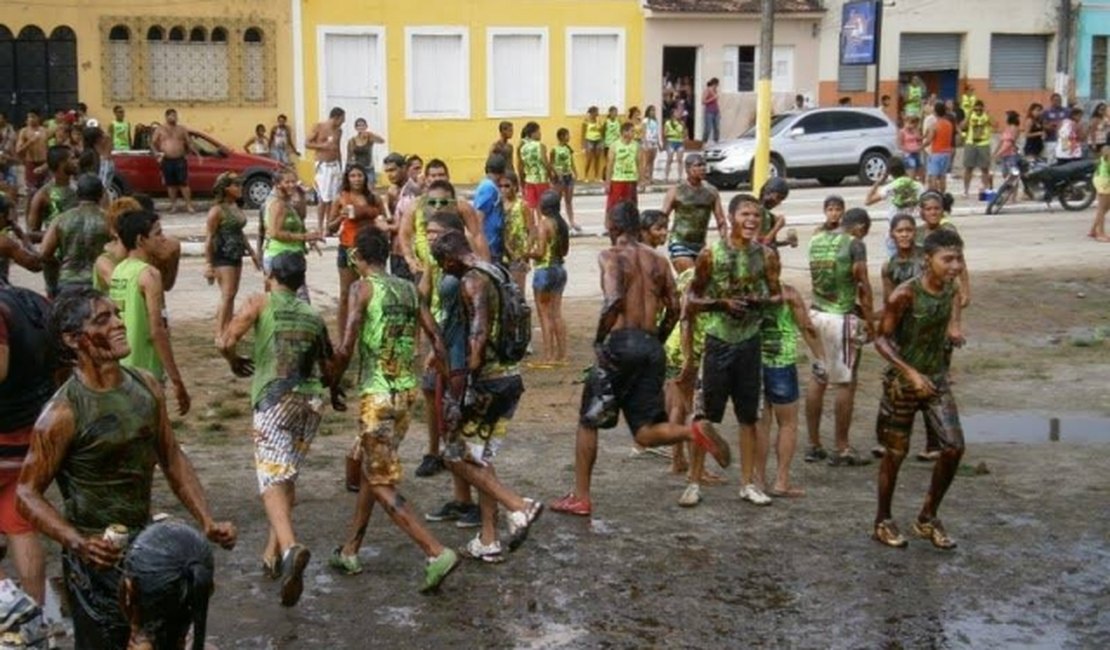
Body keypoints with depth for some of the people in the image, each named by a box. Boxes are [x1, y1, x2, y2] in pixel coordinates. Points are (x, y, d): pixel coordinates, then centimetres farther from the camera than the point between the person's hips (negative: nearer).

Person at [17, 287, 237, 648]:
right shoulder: (64, 412, -20)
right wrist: (77, 543, -30)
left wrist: (206, 522, 2)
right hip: (98, 556, -6)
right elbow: (27, 493, -16)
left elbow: (172, 459, 9)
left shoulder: (147, 387, -1)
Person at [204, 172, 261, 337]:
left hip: (236, 255, 8)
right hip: (223, 257, -8)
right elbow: (209, 238, -15)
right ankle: (219, 333, -7)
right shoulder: (217, 210, -15)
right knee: (227, 294, -11)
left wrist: (252, 252, 20)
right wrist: (209, 264, -17)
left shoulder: (236, 207, 10)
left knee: (232, 294, 11)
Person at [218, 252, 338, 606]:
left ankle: (289, 547, -35)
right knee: (288, 478, 19)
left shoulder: (260, 303, 5)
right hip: (311, 401, 5)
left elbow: (226, 342, -6)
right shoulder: (313, 315, 18)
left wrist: (235, 362, 16)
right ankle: (273, 554, 24)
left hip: (274, 400, -5)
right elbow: (328, 368, 19)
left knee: (273, 481, -12)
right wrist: (333, 394, 40)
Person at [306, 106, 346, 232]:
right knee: (323, 198, -9)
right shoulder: (319, 127, -3)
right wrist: (323, 146, -16)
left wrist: (340, 168, 16)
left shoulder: (339, 131, 12)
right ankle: (319, 227, -3)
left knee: (333, 198, 0)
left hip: (335, 165, 5)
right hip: (323, 166, -5)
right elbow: (307, 144, -4)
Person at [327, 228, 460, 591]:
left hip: (377, 395, -7)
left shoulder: (363, 288, -7)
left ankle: (437, 553, -14)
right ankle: (349, 552, 29)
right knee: (370, 469, 21)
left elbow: (346, 348, -15)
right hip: (407, 392, 7)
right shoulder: (408, 289, 10)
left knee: (381, 483, -3)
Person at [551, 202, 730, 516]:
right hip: (652, 348, 5)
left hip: (622, 343, -5)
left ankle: (581, 498, 16)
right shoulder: (659, 260, 15)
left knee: (588, 422, 12)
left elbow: (614, 300, -19)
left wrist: (598, 339, -9)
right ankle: (693, 431, -20)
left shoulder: (611, 256, -3)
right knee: (644, 432, 9)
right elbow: (673, 309, 11)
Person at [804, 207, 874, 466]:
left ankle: (814, 445, 18)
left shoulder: (817, 240, 8)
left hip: (816, 313, 6)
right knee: (845, 383, 2)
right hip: (841, 318, -6)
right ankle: (842, 449, 6)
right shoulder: (855, 244, -10)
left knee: (817, 379, 13)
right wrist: (870, 320, -3)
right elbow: (863, 285, -11)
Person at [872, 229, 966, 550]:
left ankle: (927, 518, 16)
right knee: (896, 452, 5)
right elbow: (881, 339, -18)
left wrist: (954, 325, 0)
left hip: (936, 378, 6)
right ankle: (883, 521, 24)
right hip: (903, 381, -6)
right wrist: (911, 372, -28)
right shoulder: (904, 295, -22)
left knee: (954, 447, -2)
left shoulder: (949, 288, -4)